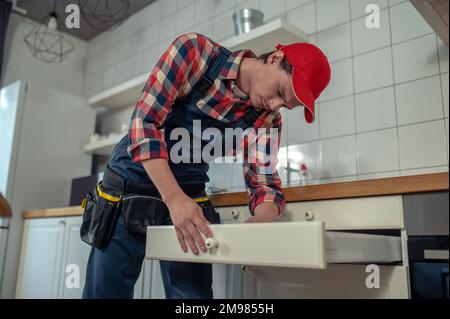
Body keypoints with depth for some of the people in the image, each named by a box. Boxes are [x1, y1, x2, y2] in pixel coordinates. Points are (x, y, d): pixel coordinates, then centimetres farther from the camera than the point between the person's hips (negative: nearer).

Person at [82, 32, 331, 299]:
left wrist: (262, 220, -30)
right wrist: (175, 198, -32)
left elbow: (264, 181, -6)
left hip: (189, 196, 3)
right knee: (106, 290, 3)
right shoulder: (195, 50, -16)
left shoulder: (267, 119, -4)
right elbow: (145, 121, -22)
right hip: (129, 186, -2)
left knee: (194, 293, 4)